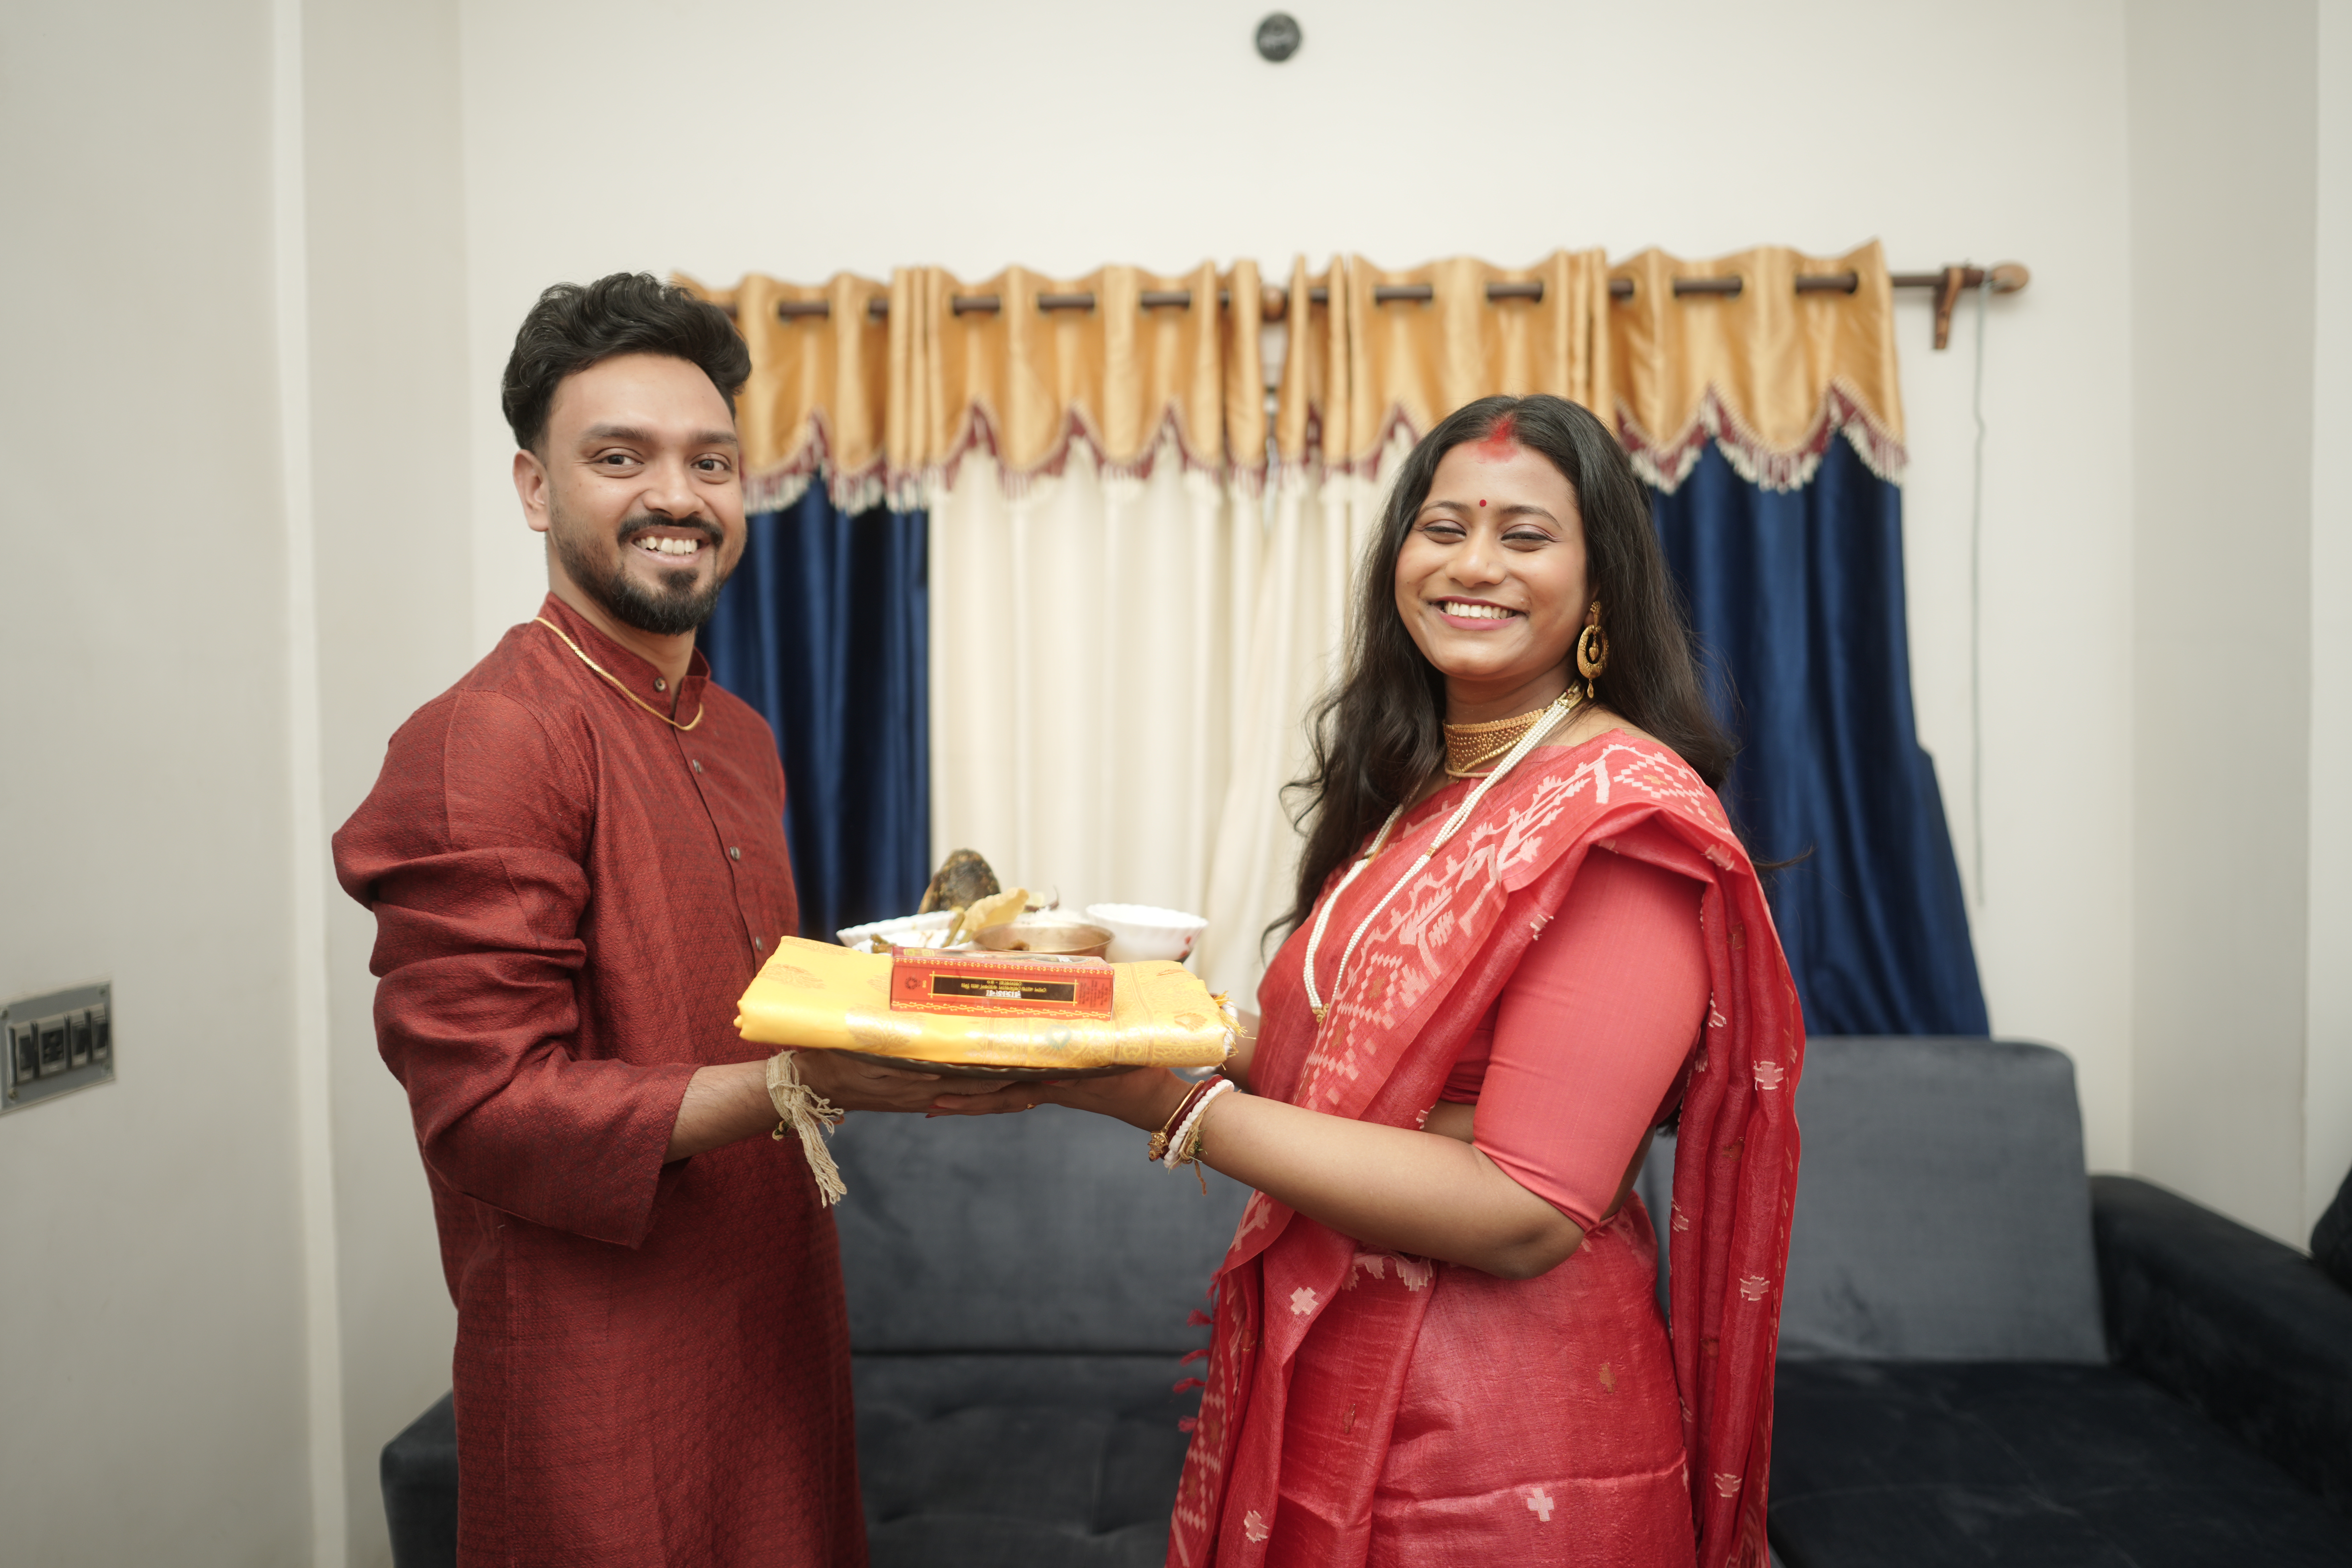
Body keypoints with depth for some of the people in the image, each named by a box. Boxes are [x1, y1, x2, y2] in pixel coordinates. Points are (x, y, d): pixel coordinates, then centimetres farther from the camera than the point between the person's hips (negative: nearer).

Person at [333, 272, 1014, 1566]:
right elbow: (485, 1106, -20)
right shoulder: (480, 743, -17)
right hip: (607, 1375, -8)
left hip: (773, 1321, 8)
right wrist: (803, 1080, -29)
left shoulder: (740, 736, 9)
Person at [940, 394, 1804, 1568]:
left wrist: (1171, 1103, -25)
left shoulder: (1626, 812, -18)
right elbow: (1339, 1067, 7)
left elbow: (1524, 1213, -24)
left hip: (1499, 1458, -7)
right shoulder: (1409, 793, 6)